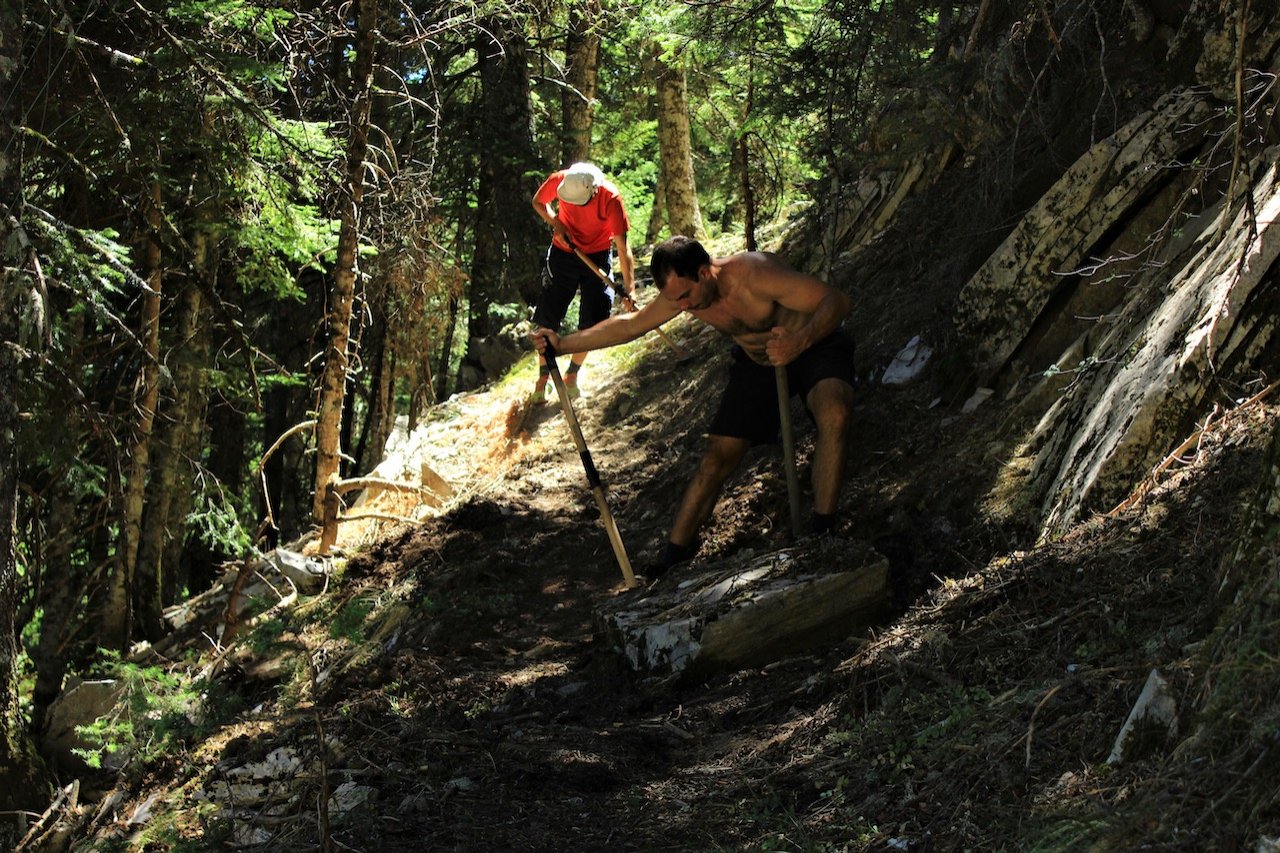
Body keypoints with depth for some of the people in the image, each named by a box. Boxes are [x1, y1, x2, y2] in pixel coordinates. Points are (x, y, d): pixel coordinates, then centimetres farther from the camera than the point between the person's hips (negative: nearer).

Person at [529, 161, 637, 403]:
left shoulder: (610, 198, -29)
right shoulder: (559, 181, -23)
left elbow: (622, 247, -28)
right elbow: (538, 202, 0)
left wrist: (628, 288, -35)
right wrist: (556, 224, -18)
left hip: (597, 257, -1)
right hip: (564, 253, 1)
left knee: (591, 324, -2)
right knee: (548, 320, 0)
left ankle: (572, 375, 20)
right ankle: (542, 378, 15)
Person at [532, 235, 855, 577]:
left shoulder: (756, 274, -34)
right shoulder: (682, 291, -13)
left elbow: (837, 301, -34)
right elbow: (629, 325, 2)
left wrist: (799, 341, -51)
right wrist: (563, 344, 0)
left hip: (815, 346, -6)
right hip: (757, 363, 6)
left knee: (833, 414, -36)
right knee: (717, 456, -1)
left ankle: (822, 533, -29)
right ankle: (674, 555, 10)